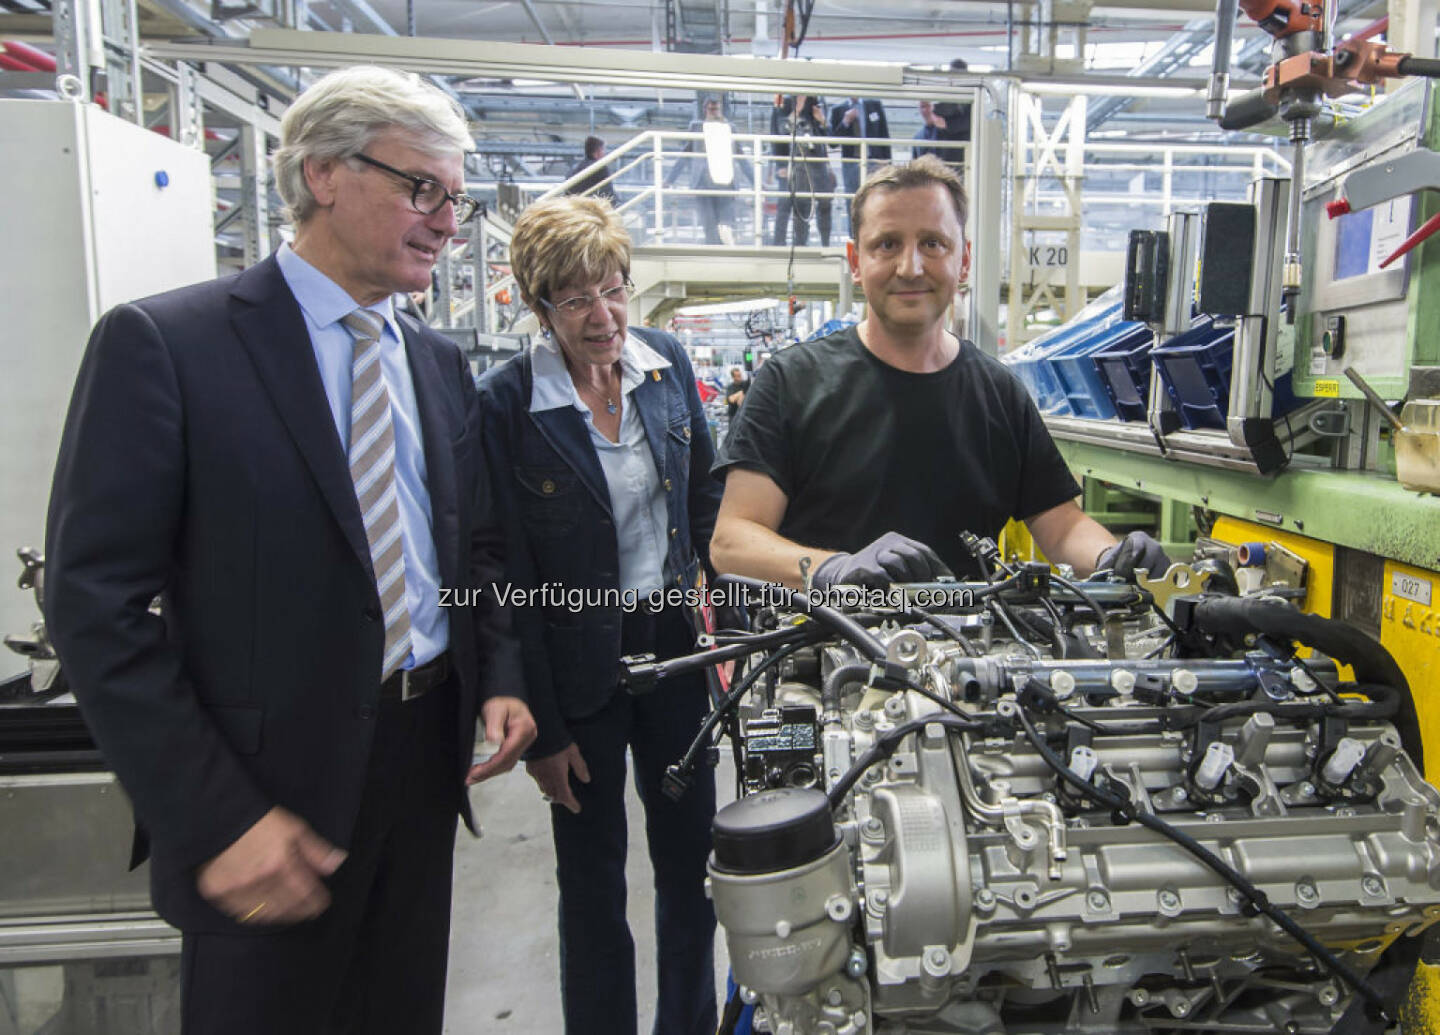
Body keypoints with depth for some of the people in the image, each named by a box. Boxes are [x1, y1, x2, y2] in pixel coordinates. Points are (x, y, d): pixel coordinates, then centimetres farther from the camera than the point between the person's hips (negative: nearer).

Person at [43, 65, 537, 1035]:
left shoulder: (442, 364, 7)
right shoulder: (162, 343, -11)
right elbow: (95, 602, -14)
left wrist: (500, 678, -2)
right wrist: (216, 818, -17)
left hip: (426, 762, 6)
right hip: (269, 788, -5)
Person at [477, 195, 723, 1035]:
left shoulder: (666, 362, -2)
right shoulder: (505, 404, -15)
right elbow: (508, 578, -13)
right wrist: (540, 726, -10)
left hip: (675, 644, 4)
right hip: (580, 667, -4)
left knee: (691, 855, 18)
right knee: (593, 881, 13)